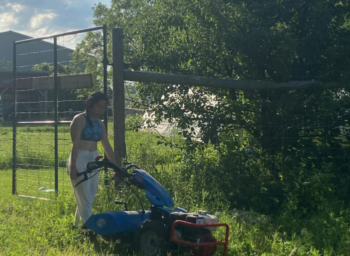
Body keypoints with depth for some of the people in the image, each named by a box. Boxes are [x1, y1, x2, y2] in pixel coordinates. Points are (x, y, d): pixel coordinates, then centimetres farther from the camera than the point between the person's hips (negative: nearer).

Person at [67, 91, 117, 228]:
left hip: (94, 161, 7)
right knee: (85, 200, -8)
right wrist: (73, 166, -22)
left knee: (89, 199, 11)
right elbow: (75, 144, -15)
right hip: (79, 160, -7)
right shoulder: (80, 119, -7)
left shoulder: (100, 124, 13)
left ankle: (77, 226, 24)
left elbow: (107, 146, 15)